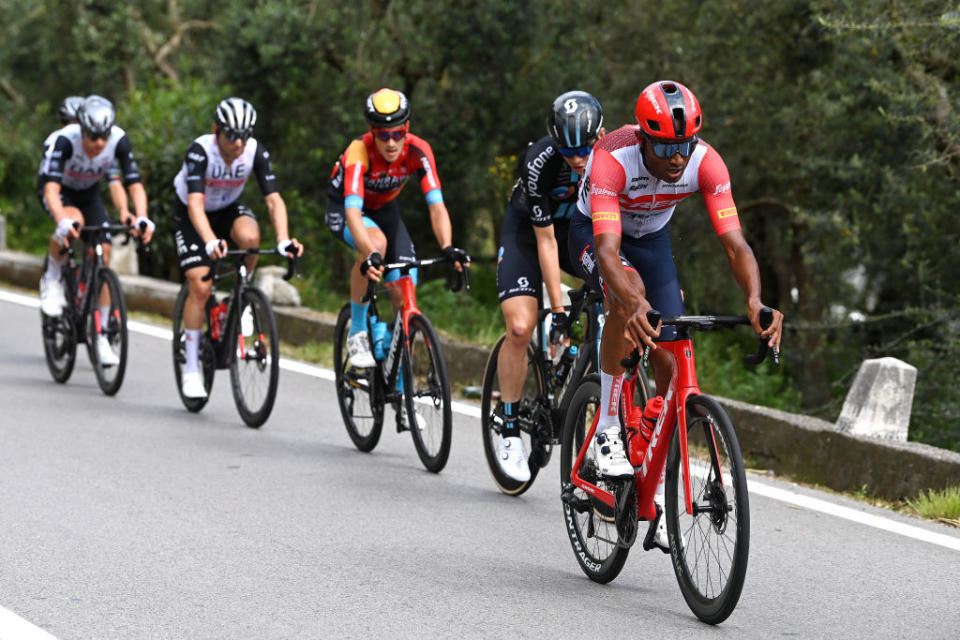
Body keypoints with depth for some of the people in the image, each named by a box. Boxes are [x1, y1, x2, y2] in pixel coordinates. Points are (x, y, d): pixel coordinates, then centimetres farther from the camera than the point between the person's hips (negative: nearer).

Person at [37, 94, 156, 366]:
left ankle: (100, 336, 0)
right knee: (74, 221, -37)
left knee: (103, 254, -10)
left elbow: (135, 183, -29)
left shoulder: (118, 140, -29)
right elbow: (51, 187, -46)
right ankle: (52, 279, -10)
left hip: (88, 191, 3)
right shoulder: (64, 140, -37)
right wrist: (63, 221, -63)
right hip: (59, 189, -3)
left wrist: (141, 218, -47)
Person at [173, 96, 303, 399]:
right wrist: (211, 242, -60)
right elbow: (195, 203, -44)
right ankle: (191, 368, -3)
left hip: (228, 208, 2)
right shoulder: (199, 151, -33)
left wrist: (284, 240, -46)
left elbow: (273, 199, -29)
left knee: (249, 236, -33)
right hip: (191, 215, -2)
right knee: (200, 286, -15)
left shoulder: (256, 151, -24)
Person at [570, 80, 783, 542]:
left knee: (670, 362, -6)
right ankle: (608, 430, -21)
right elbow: (607, 249, -50)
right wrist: (633, 303, -68)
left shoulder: (706, 164, -30)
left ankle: (657, 496, 8)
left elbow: (735, 244, -34)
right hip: (594, 231, -4)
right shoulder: (613, 159, -39)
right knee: (629, 296, -37)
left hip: (651, 237, 4)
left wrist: (756, 300, -53)